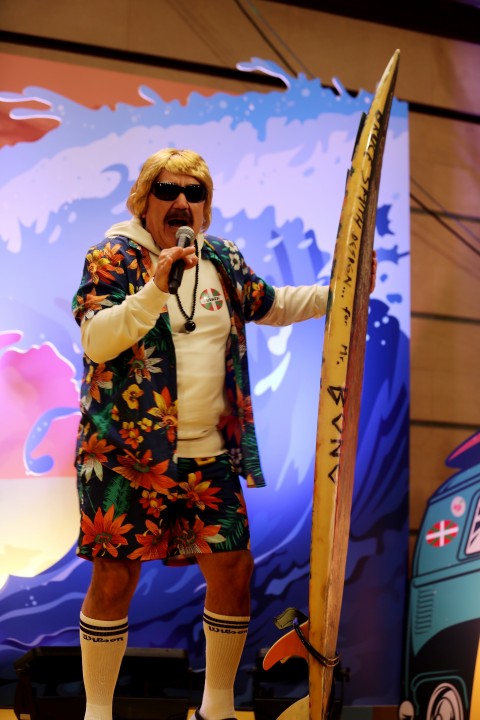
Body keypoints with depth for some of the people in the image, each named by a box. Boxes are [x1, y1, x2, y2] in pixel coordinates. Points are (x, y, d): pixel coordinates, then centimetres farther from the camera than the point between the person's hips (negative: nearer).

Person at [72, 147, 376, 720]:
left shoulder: (223, 261, 12)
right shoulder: (113, 257, -3)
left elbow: (271, 305, 28)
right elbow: (95, 341, -16)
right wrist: (155, 290, -26)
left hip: (209, 454, 5)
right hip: (127, 453, -5)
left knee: (233, 569, 6)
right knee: (114, 579, 2)